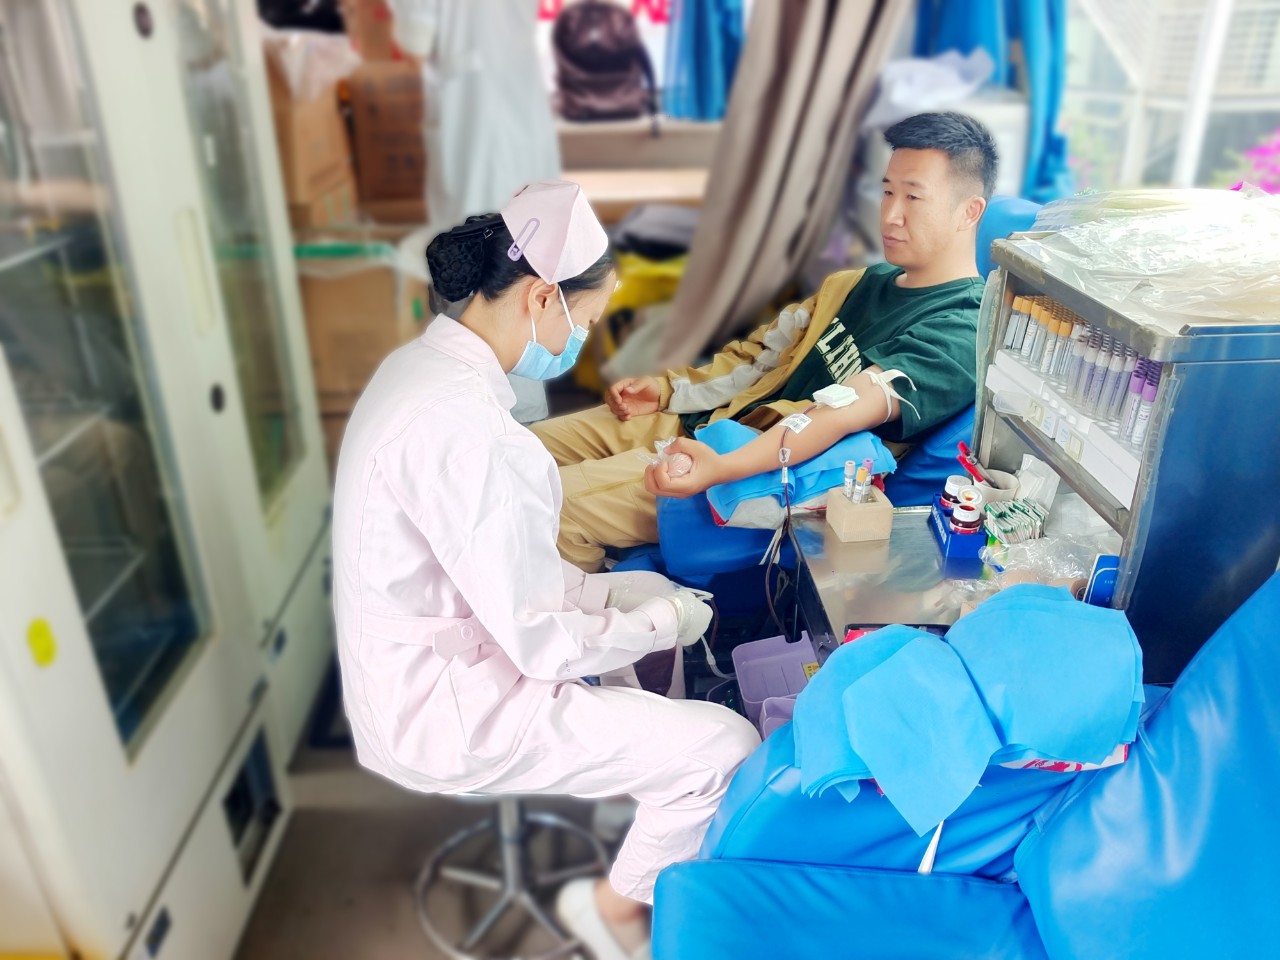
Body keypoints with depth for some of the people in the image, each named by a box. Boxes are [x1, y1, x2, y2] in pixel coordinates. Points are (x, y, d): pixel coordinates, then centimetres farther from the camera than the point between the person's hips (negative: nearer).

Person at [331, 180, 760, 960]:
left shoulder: (426, 364, 1)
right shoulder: (466, 429, -31)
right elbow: (543, 644, -25)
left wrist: (599, 590, 3)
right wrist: (665, 623, -9)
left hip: (442, 653, 10)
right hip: (451, 712, -10)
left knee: (659, 592, 19)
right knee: (727, 746, -10)